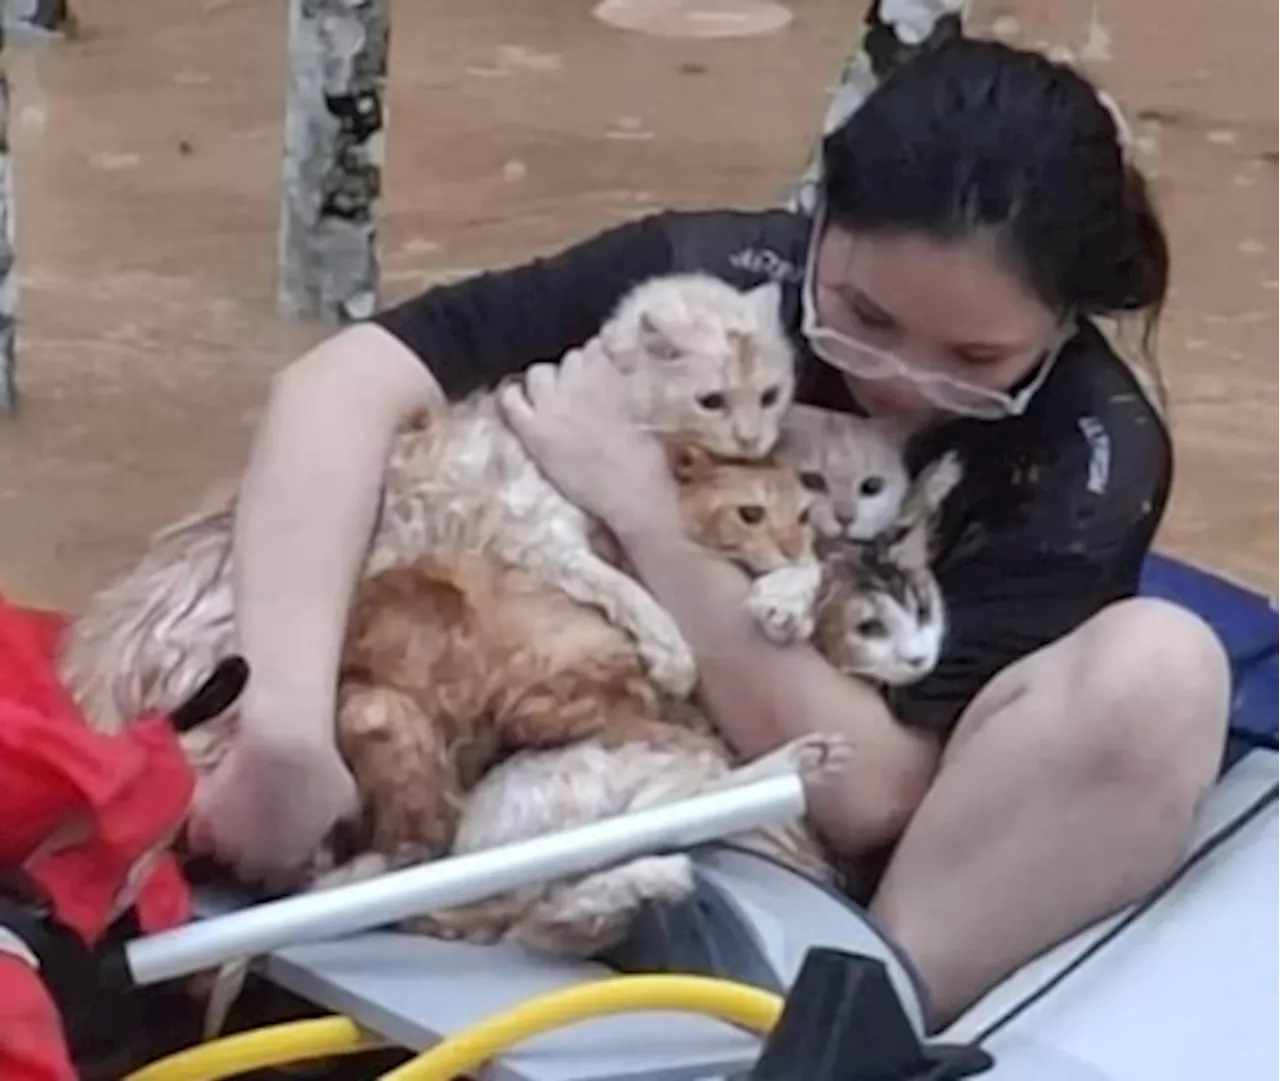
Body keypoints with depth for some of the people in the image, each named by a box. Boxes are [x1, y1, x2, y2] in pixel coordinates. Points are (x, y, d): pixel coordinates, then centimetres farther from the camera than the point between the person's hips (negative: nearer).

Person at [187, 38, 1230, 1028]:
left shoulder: (1095, 451, -19)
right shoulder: (714, 274, -17)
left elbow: (869, 789, -27)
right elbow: (344, 381, -27)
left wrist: (645, 515, -28)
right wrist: (290, 727, -41)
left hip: (889, 884, -2)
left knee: (1157, 671, -29)